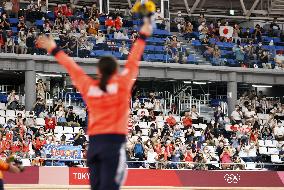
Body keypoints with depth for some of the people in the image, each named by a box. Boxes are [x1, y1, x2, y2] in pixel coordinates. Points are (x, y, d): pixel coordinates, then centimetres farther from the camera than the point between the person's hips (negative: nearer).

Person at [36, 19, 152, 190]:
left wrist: (54, 50, 30)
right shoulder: (122, 84, -3)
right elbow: (132, 62, 6)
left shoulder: (89, 87, 5)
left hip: (94, 142, 5)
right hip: (114, 141, -5)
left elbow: (72, 67, 17)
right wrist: (143, 36, 17)